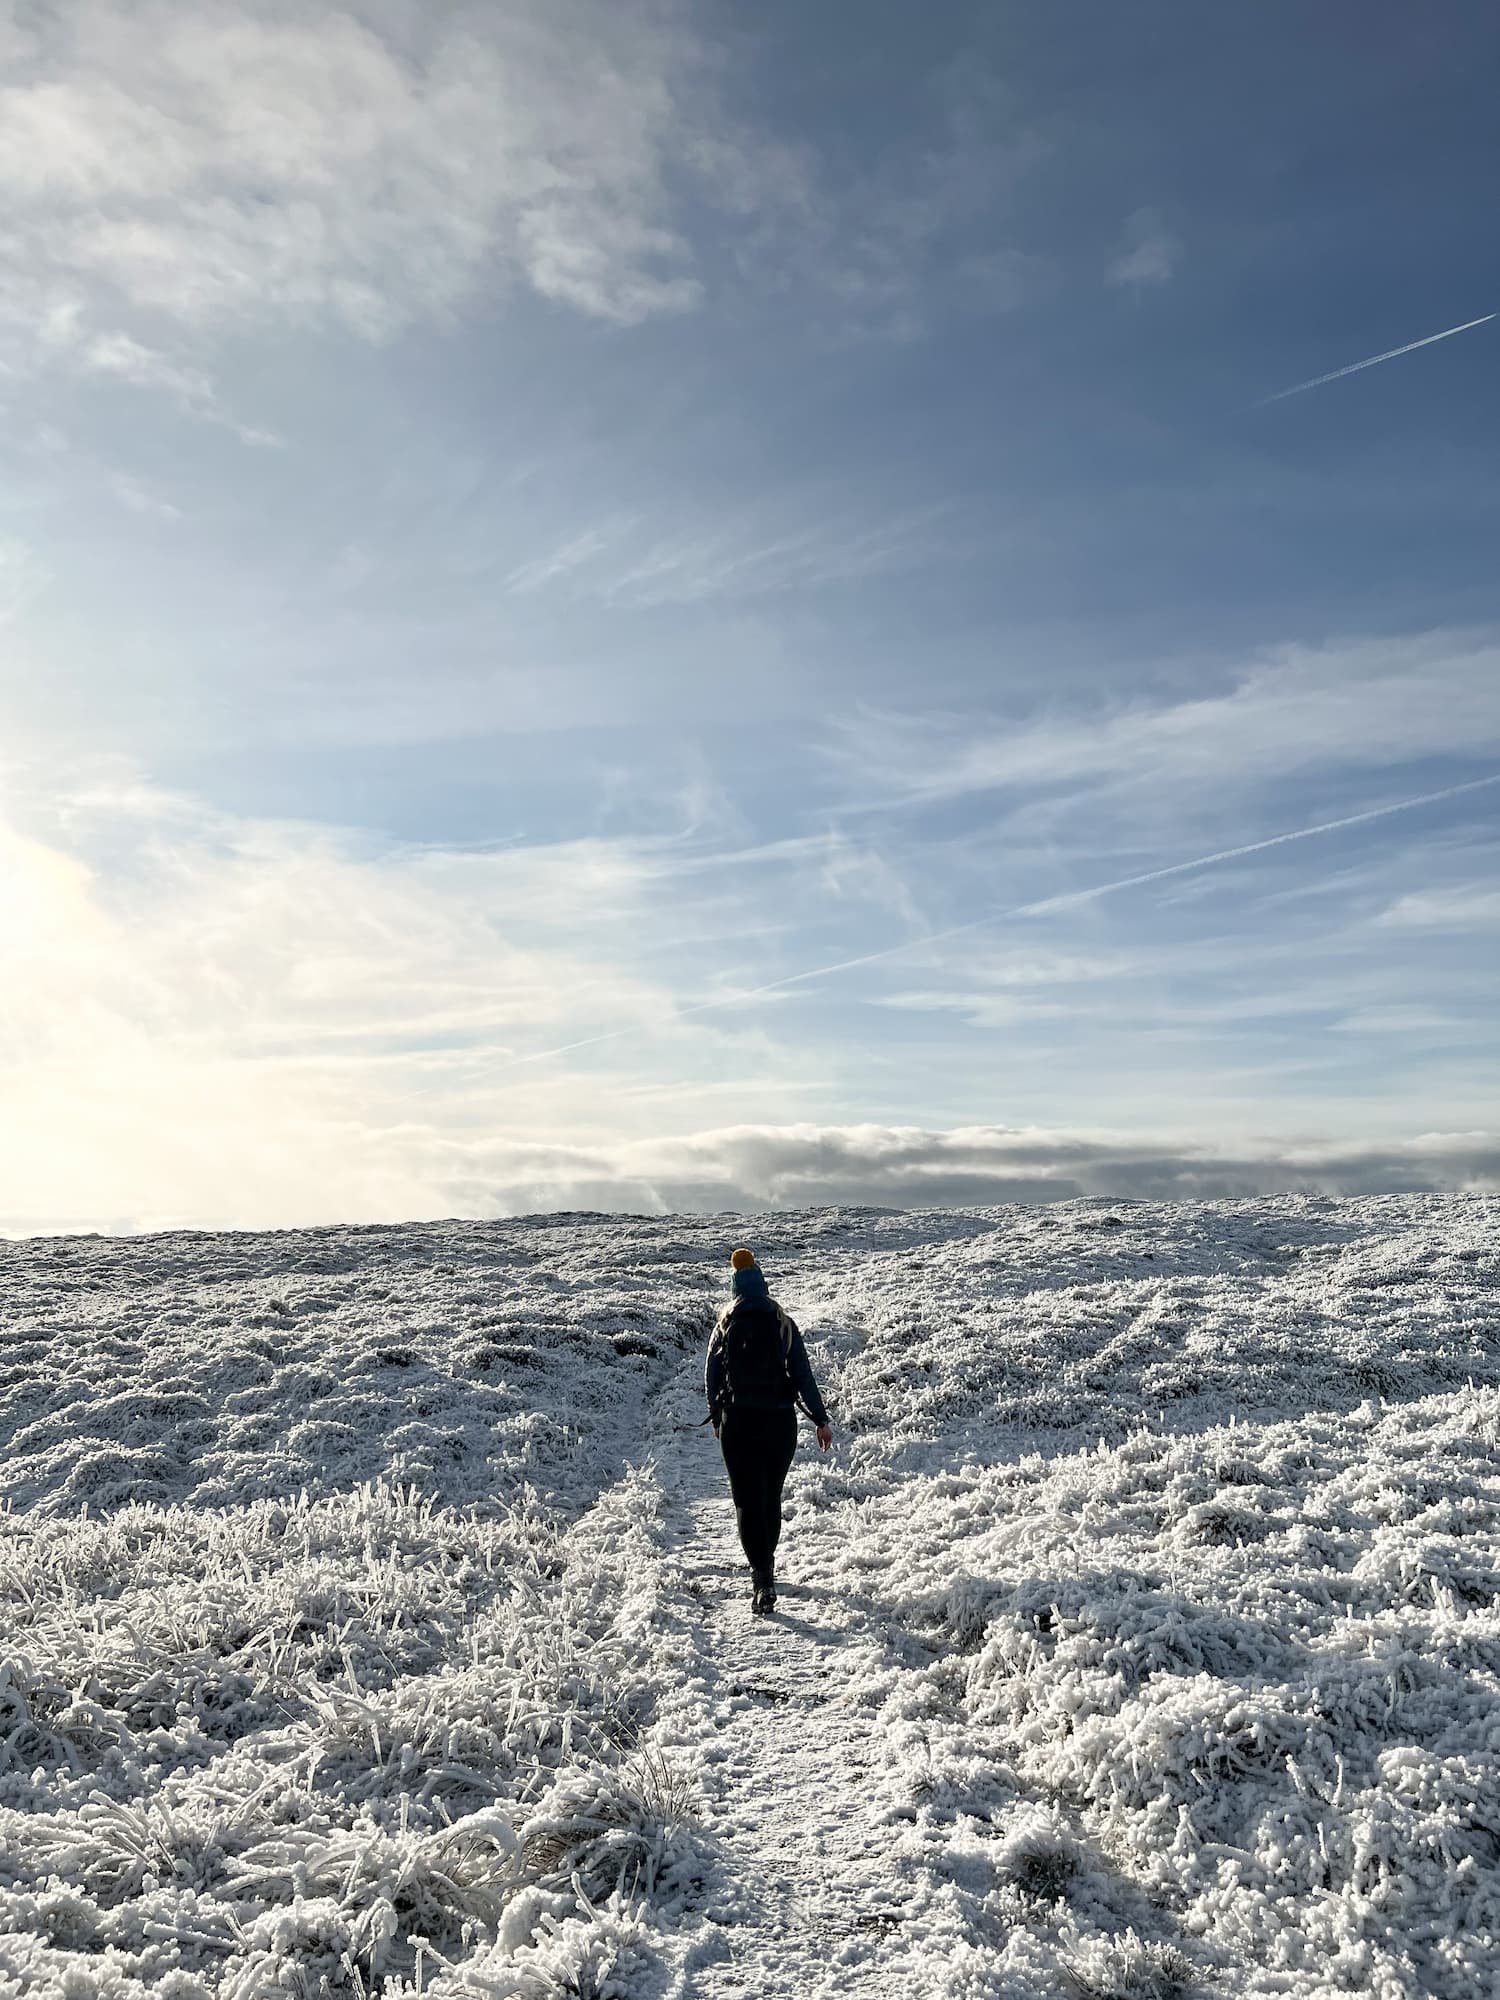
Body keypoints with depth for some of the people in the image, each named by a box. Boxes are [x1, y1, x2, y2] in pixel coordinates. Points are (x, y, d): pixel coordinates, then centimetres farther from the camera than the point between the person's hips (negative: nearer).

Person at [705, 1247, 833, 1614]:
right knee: (772, 1498, 18)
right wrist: (820, 1420, 3)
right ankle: (765, 1567, 33)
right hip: (780, 1421, 1)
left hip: (737, 1422, -1)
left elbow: (711, 1377, 6)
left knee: (749, 1502, 0)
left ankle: (763, 1580, -14)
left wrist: (716, 1417, 21)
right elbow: (802, 1376, -3)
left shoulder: (726, 1327, 1)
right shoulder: (784, 1325, 0)